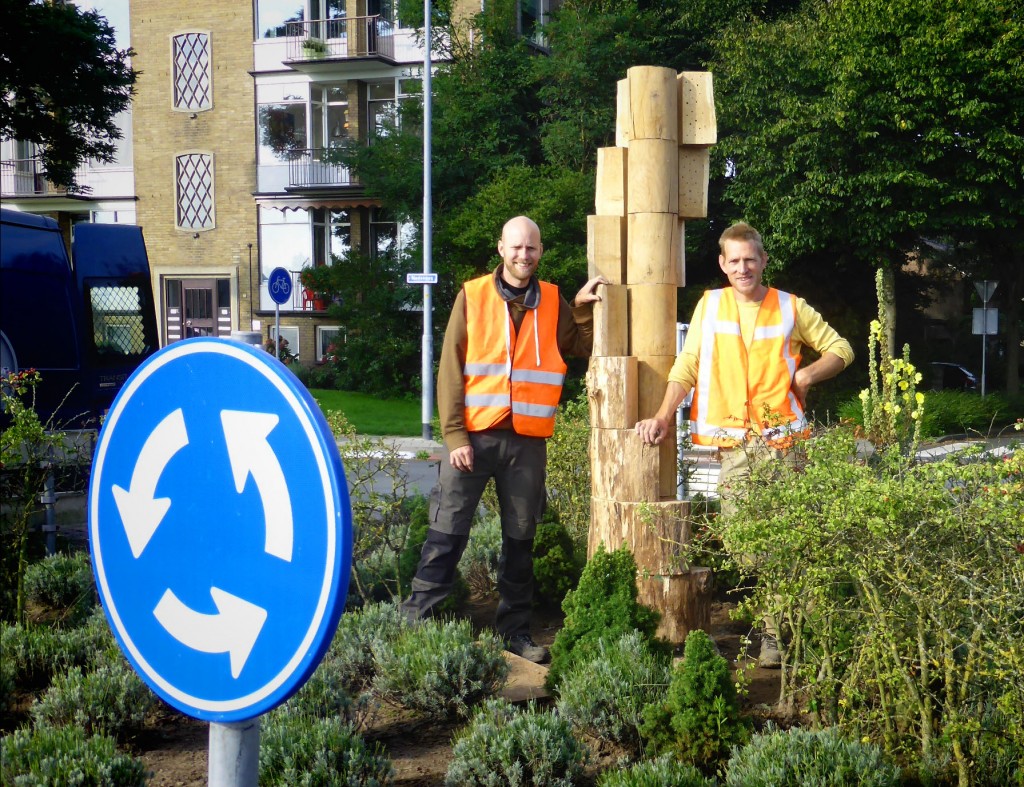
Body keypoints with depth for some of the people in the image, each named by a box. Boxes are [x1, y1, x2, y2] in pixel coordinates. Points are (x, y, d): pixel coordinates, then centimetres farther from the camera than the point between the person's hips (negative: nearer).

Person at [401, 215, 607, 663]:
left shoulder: (553, 302, 10)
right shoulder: (472, 296, 3)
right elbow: (451, 368, -1)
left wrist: (583, 308, -2)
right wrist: (454, 434, -8)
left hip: (527, 441, 3)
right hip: (474, 436, -2)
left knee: (520, 539, 9)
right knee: (447, 533, -4)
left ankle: (515, 630, 18)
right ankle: (415, 620, 2)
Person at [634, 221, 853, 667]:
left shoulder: (791, 308, 8)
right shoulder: (710, 305, 11)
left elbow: (840, 349, 16)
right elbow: (687, 366, 12)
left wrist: (806, 375, 0)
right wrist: (663, 416, 2)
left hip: (780, 437, -2)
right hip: (733, 442, 2)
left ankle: (777, 635, -4)